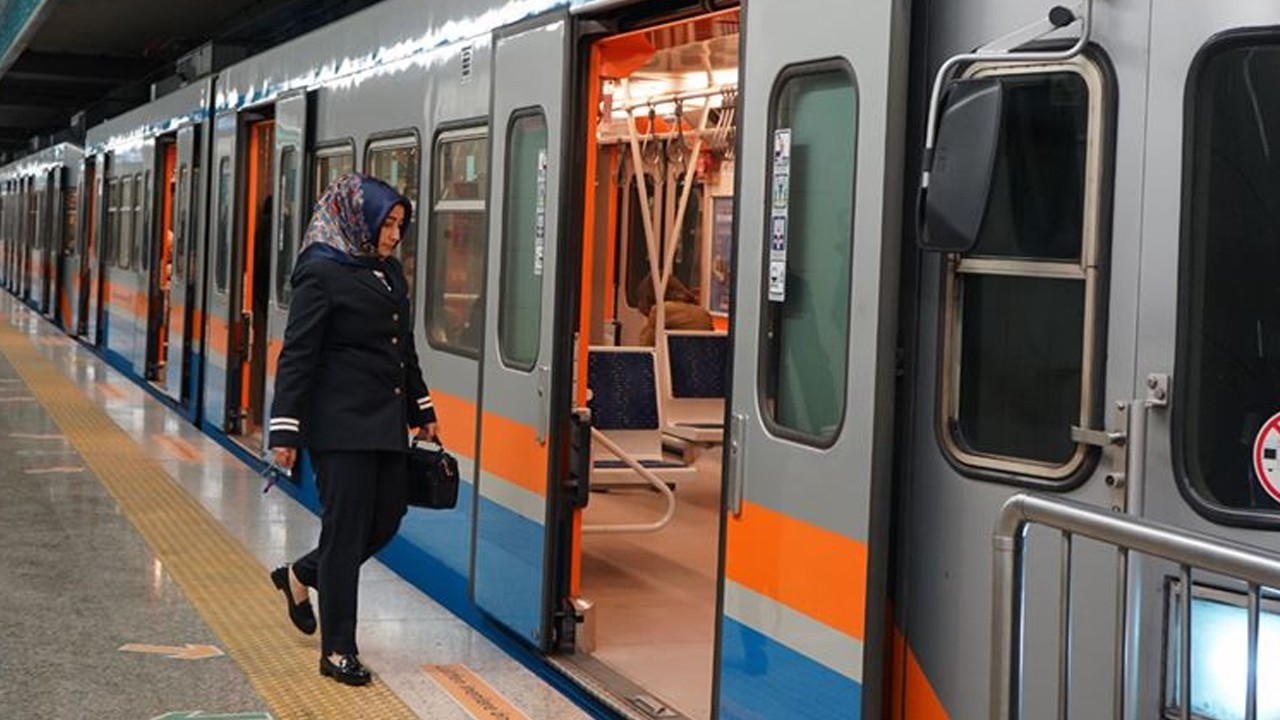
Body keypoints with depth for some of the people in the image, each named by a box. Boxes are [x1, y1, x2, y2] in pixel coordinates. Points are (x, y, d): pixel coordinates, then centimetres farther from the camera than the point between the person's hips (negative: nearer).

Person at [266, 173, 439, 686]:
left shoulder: (389, 273, 13)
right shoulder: (321, 273, -10)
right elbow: (296, 356, -13)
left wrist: (422, 412, 23)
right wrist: (285, 433, -16)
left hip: (387, 424, 8)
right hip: (341, 427, -8)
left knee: (385, 522, 12)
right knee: (346, 531, -1)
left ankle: (300, 577, 35)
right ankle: (337, 652, 10)